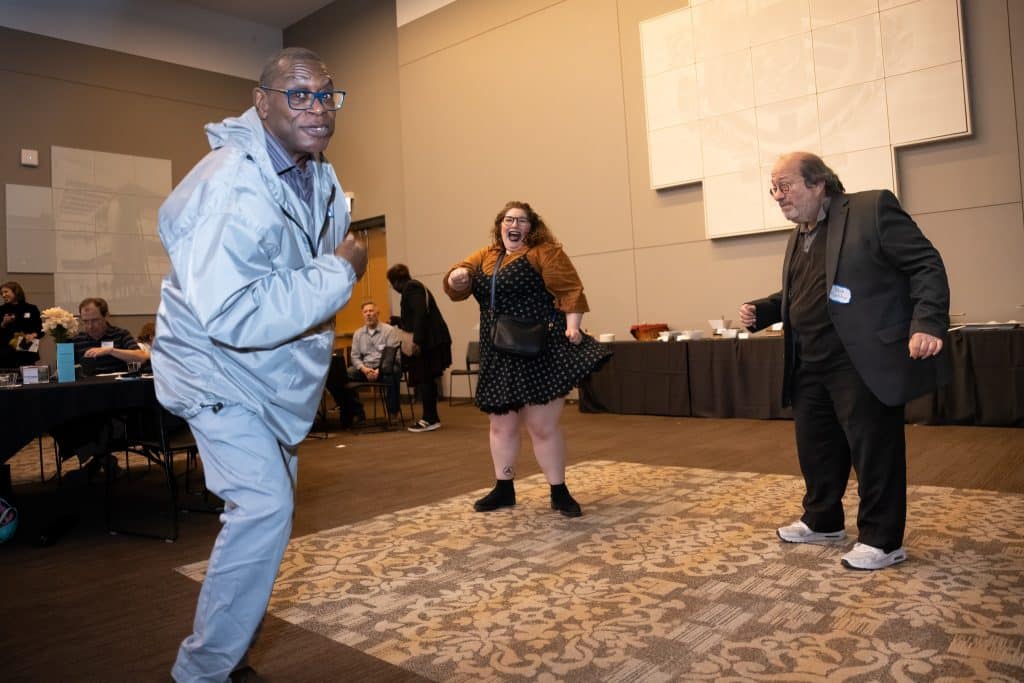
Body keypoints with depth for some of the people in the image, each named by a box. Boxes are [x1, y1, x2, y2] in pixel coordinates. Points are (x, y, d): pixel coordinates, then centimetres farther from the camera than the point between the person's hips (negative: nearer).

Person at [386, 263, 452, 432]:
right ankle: (432, 418, 18)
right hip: (432, 339, 10)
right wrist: (398, 322, 44)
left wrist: (417, 340, -24)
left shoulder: (411, 288, -9)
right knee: (426, 380, 13)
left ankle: (429, 419, -1)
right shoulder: (415, 286, 21)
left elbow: (420, 314, -21)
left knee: (423, 380, -5)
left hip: (429, 340, -10)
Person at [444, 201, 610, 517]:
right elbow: (456, 286, 7)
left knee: (543, 426, -2)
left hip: (539, 352, -6)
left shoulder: (545, 252, -3)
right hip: (500, 357, 6)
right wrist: (457, 276, -16)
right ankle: (503, 488, 28)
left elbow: (569, 290, -10)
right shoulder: (485, 257, 15)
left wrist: (572, 325, -23)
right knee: (501, 425, 13)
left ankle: (559, 492, 13)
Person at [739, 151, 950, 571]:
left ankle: (882, 540, 17)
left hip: (863, 362, -8)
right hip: (810, 366, 8)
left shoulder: (871, 208, -8)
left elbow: (927, 266, -11)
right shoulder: (799, 236, 16)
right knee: (815, 447, 16)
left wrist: (928, 323, -24)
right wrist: (761, 311, 8)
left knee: (873, 450, 2)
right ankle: (823, 521, 34)